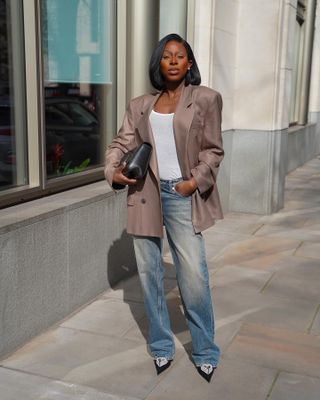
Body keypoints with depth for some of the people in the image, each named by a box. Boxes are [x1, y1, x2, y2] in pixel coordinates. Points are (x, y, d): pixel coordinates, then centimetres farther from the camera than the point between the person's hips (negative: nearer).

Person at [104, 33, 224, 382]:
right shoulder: (140, 105, 12)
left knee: (194, 277, -5)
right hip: (146, 195, 3)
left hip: (182, 195, -3)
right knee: (149, 274, 9)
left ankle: (205, 354, 15)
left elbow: (213, 150, 2)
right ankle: (161, 348, 26)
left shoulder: (206, 99, 4)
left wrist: (195, 181, -11)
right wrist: (113, 171, -7)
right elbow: (121, 143, 12)